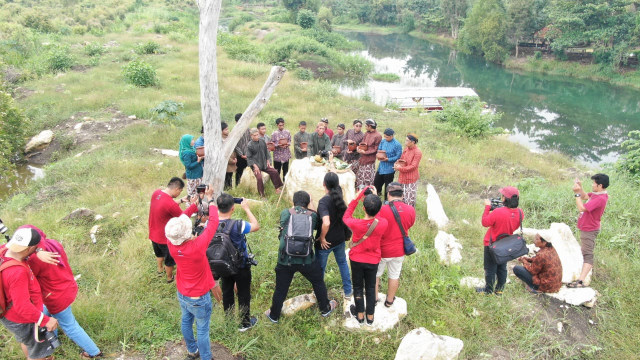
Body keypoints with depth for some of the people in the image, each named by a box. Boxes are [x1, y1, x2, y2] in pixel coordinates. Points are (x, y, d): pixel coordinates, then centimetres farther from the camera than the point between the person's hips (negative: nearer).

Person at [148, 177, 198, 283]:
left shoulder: (156, 193, -12)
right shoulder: (170, 204, -36)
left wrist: (180, 201, 4)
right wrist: (194, 204, -11)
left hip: (153, 234, 8)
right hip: (165, 238, -7)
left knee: (159, 253, 35)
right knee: (170, 259, 20)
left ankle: (160, 269, 59)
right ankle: (170, 277, 42)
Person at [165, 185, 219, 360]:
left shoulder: (171, 244, -21)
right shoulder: (197, 246, -36)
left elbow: (179, 220, -5)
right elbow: (213, 222, -27)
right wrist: (210, 198, -15)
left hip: (181, 294, 6)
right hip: (199, 298, -6)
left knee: (186, 321, 26)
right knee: (202, 330, 12)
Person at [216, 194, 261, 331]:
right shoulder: (237, 225, -32)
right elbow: (256, 226, -15)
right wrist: (247, 208, -9)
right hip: (241, 267, -5)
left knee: (227, 292, 23)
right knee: (244, 294, 15)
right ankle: (245, 323, 30)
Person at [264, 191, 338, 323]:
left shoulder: (284, 213, -2)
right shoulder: (312, 215, -3)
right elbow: (317, 226, 14)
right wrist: (311, 208, 19)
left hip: (285, 259, 0)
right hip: (306, 259, 0)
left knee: (281, 289, 17)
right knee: (318, 282, 23)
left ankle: (274, 315, 35)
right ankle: (325, 309, 40)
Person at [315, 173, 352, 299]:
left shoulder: (324, 201, -27)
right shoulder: (339, 198, -7)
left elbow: (326, 223, -37)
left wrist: (322, 238, -23)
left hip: (326, 242, -6)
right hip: (340, 238, 6)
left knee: (320, 268, 16)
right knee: (342, 262, 28)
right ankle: (348, 291, 39)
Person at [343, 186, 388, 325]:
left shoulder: (356, 224, -31)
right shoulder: (383, 224, -27)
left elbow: (345, 217, -8)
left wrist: (356, 198, -11)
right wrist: (375, 199, -6)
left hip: (356, 260, -1)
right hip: (373, 261, 1)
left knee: (358, 287, 21)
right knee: (370, 287, 22)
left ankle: (360, 314, 39)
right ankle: (370, 316, 37)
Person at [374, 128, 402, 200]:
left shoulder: (397, 145, -16)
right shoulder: (383, 141, 1)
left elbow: (398, 157, -15)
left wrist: (388, 159, -23)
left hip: (390, 169, -6)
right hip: (381, 167, 6)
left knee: (388, 186, 7)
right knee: (376, 182, 18)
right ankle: (378, 192, 47)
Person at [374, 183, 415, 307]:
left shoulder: (382, 210, -26)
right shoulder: (411, 210, -13)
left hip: (382, 250, -3)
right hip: (399, 250, 3)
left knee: (376, 275, 21)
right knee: (394, 276, 22)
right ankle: (389, 300, 38)